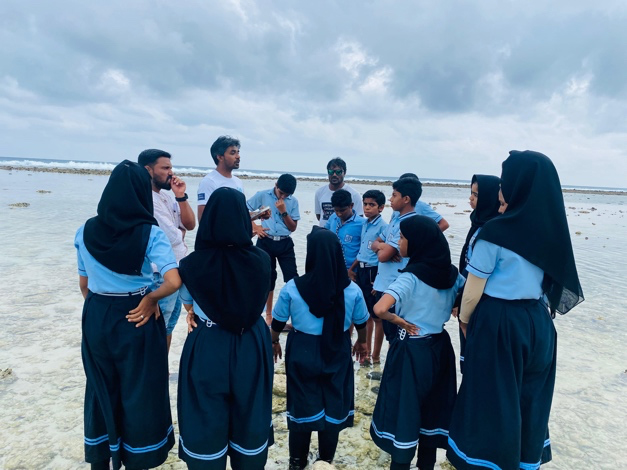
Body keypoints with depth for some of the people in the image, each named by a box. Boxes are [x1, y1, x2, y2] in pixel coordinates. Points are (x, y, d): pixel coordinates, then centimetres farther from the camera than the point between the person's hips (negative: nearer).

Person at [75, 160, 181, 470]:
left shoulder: (85, 232, -3)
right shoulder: (150, 233, -16)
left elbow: (84, 284, 5)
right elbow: (174, 282, -26)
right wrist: (151, 299, -9)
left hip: (96, 318, 4)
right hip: (137, 319, -4)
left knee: (100, 391, 22)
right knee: (139, 393, 14)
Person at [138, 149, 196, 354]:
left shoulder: (167, 196, 10)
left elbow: (190, 224, 5)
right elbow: (172, 237, -23)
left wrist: (181, 196, -5)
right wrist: (181, 232, -4)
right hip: (161, 276, -9)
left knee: (168, 327, 20)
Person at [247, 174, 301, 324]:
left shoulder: (293, 201, 2)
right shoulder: (262, 195, -2)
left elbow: (293, 227, 1)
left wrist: (283, 212, -12)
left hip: (285, 244, 1)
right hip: (265, 242, -1)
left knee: (292, 278, -3)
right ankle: (269, 314, 24)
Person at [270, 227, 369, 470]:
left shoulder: (292, 288, -17)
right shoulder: (352, 290, -13)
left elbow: (278, 321, -3)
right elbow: (361, 322, 2)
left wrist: (274, 342, 17)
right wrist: (361, 342, 23)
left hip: (302, 352, 0)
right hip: (337, 353, 1)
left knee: (302, 405, 17)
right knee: (333, 406, 19)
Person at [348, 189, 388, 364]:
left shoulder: (383, 227, -15)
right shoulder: (364, 224, 9)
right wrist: (352, 268, 15)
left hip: (374, 272, -8)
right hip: (361, 271, 8)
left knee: (377, 316, 5)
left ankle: (376, 355, 18)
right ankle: (367, 350, 32)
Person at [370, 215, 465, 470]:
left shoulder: (411, 277, -21)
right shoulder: (451, 272, -2)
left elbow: (380, 308, -33)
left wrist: (399, 320, -16)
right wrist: (452, 310, 7)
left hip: (411, 351, -7)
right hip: (439, 347, 7)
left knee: (403, 411, 8)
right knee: (432, 410, 20)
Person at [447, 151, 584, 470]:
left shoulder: (496, 231, -20)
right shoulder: (553, 228, -2)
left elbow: (473, 289, -13)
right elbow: (553, 281, 9)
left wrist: (464, 319, 4)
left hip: (499, 323, -6)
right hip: (538, 323, 7)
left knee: (491, 398, 10)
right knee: (529, 397, 21)